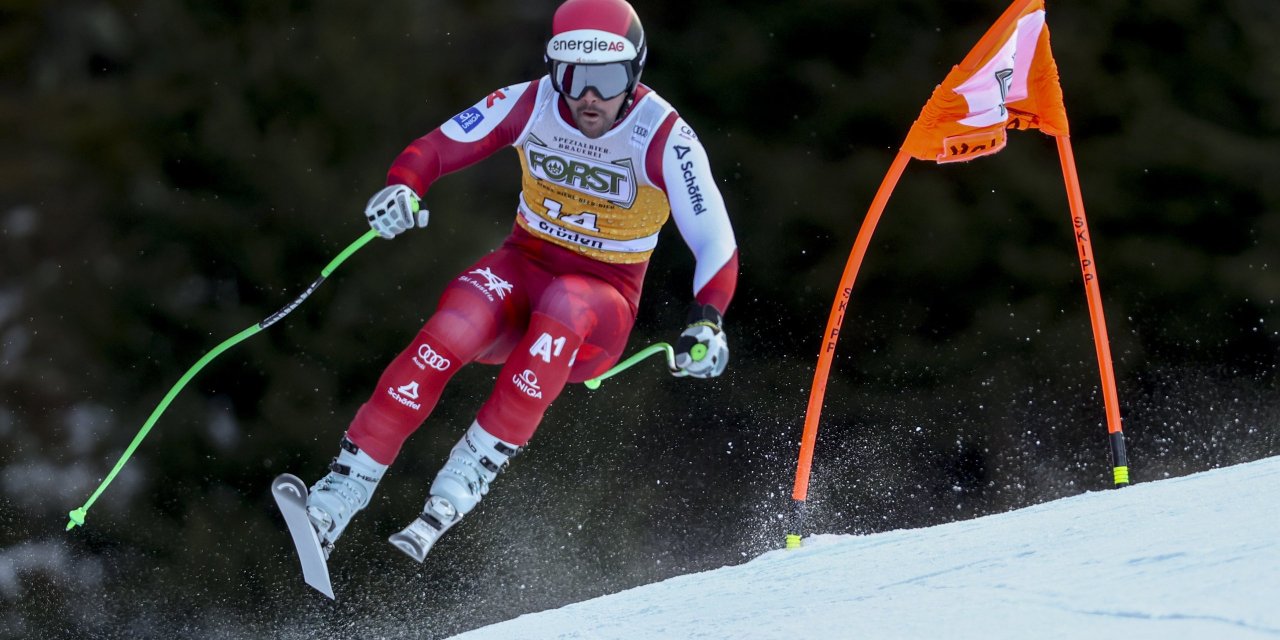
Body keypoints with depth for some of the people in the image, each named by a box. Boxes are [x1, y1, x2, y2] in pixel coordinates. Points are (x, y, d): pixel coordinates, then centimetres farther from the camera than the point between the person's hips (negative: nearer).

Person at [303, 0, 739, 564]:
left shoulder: (664, 138, -16)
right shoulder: (531, 104, -9)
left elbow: (715, 242, -17)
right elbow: (434, 149, -4)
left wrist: (706, 321, -36)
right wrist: (402, 188, -27)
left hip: (603, 301, -2)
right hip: (524, 266, 2)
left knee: (563, 307, -39)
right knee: (453, 332, -31)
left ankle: (467, 478, -39)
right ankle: (343, 488, -29)